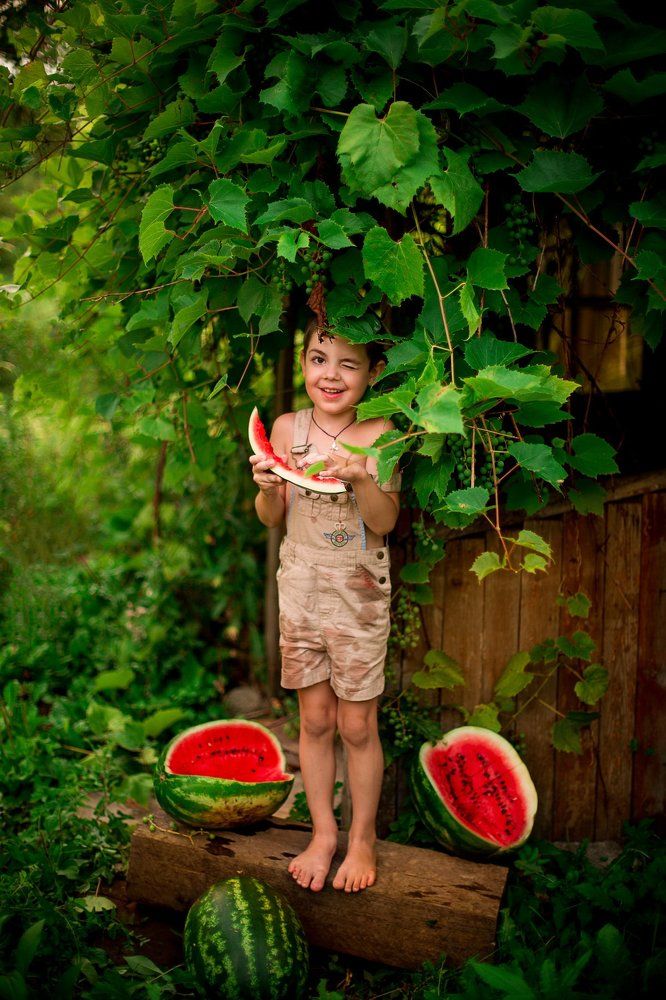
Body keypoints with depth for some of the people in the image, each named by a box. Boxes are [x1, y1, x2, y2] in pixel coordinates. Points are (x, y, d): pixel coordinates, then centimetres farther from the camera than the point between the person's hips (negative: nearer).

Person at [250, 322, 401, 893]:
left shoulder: (380, 435, -10)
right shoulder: (288, 429, -2)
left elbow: (386, 521, -13)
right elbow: (272, 518, 5)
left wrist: (360, 477, -30)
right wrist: (267, 488, -16)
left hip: (360, 595, -2)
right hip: (302, 590, 3)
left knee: (358, 726, 7)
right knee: (315, 720, 12)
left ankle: (364, 838, 26)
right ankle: (323, 833, 29)